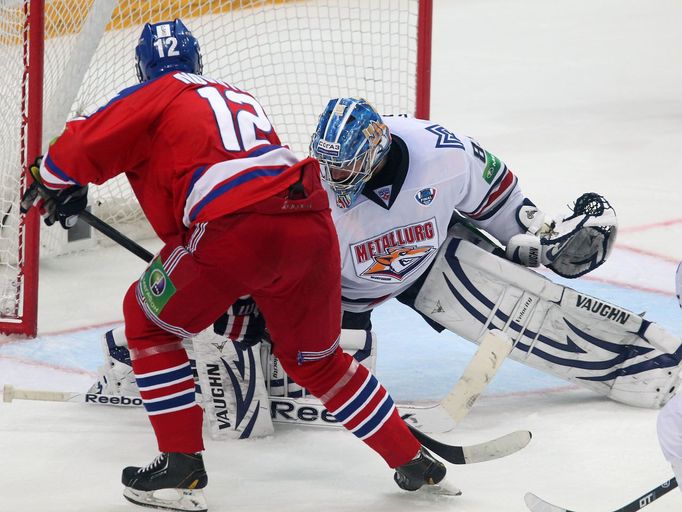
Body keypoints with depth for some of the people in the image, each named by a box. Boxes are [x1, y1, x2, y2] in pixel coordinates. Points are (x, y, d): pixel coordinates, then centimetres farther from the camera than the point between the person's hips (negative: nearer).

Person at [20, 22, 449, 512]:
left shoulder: (157, 95, 14)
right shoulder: (241, 97, 33)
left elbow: (84, 146, 7)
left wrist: (51, 184, 29)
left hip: (236, 229, -6)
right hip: (312, 227, 6)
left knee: (149, 319, 16)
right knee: (317, 358, 25)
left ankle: (182, 463, 11)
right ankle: (414, 461, 27)